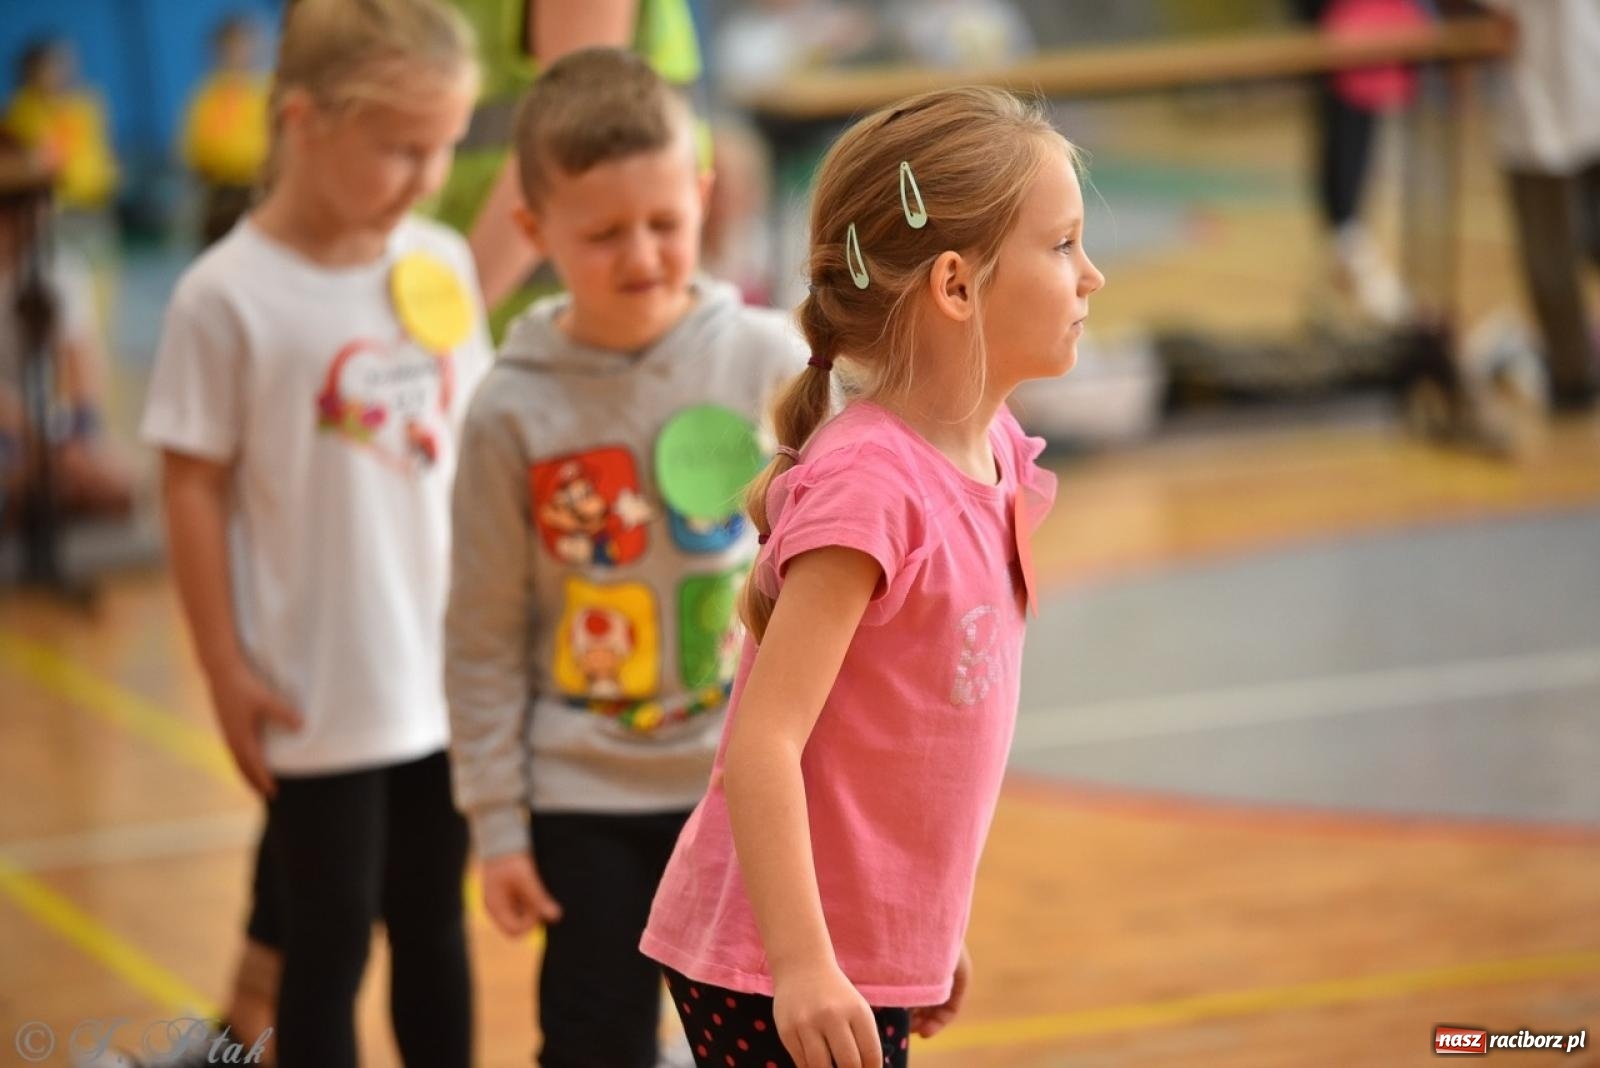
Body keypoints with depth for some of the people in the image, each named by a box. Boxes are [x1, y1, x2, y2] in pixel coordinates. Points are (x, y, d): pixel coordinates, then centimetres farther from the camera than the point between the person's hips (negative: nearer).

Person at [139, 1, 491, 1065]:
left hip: (449, 683, 5)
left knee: (434, 928, 16)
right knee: (330, 949, 6)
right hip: (320, 695, -5)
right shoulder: (230, 298, -14)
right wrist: (227, 671, -8)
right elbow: (194, 488, -9)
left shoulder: (441, 264, 2)